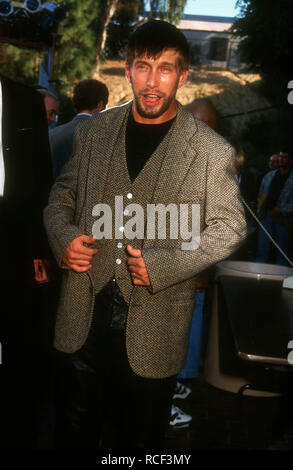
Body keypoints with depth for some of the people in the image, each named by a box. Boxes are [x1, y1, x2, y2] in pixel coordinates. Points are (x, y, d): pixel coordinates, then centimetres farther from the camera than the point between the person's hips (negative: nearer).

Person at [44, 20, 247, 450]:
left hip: (153, 328, -2)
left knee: (139, 436, 17)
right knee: (74, 432, 18)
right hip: (83, 317, 3)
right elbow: (63, 193, 16)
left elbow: (229, 227, -4)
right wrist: (63, 236, -6)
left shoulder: (211, 151, -7)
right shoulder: (95, 132, 5)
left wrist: (164, 265, -16)